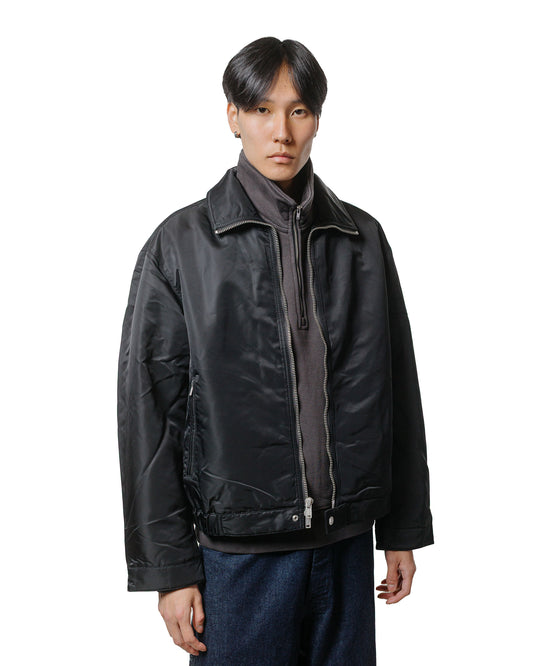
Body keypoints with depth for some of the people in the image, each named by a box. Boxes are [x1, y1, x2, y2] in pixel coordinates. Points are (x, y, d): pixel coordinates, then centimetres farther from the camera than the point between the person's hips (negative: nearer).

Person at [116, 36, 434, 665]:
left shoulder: (363, 239, 5)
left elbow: (397, 391, 9)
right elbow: (148, 412, -5)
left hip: (347, 540, 3)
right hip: (237, 545, -3)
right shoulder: (180, 243, -5)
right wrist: (168, 567, -6)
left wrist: (403, 529, 9)